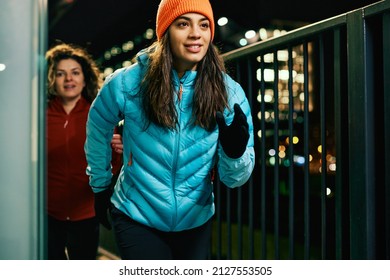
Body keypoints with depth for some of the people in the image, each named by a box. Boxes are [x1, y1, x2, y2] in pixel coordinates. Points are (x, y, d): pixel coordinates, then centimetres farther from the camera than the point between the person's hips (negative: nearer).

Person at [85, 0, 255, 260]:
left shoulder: (229, 92, -11)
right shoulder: (127, 83, -15)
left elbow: (234, 179, -11)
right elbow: (97, 130, 5)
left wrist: (234, 153, -32)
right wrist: (101, 186, 12)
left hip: (197, 222, 3)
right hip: (137, 219, -2)